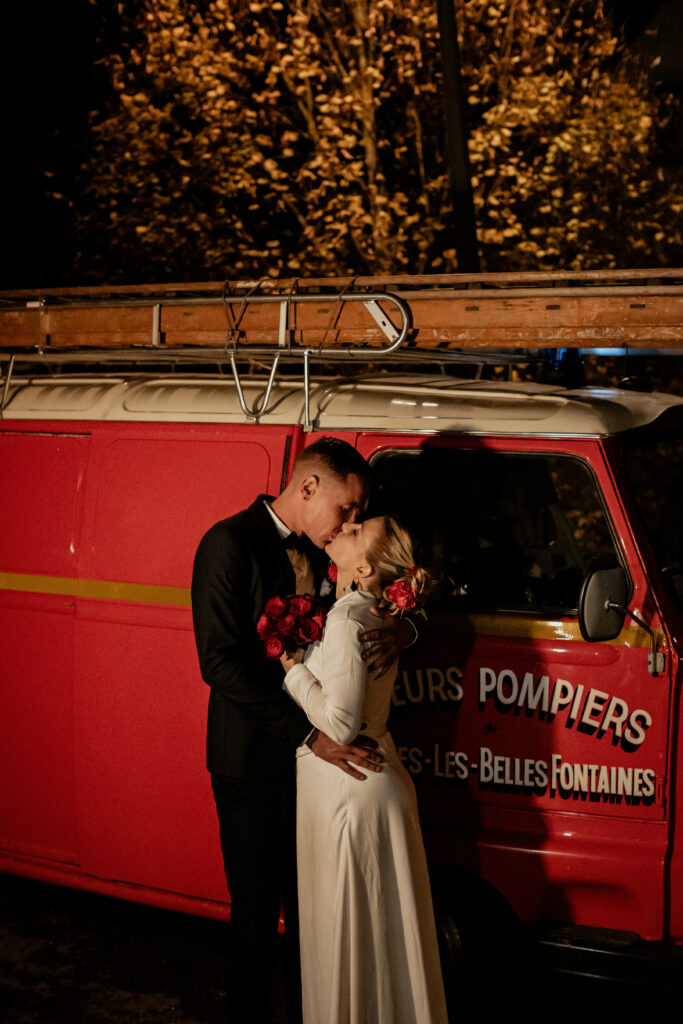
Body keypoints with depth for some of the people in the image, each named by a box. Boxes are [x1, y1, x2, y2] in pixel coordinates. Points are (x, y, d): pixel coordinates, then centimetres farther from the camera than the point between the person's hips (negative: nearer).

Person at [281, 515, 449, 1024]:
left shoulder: (346, 623, -21)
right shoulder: (372, 616, 6)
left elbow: (339, 722, -25)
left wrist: (292, 668, -14)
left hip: (348, 794, -9)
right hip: (370, 784, 9)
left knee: (352, 935, 6)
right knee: (380, 936, 20)